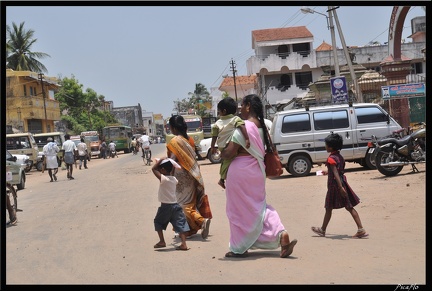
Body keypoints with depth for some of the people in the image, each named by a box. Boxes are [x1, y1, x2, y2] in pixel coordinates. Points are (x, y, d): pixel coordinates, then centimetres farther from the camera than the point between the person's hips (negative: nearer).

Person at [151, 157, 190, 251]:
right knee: (180, 224, 2)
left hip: (165, 206, -6)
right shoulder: (174, 179, 5)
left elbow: (153, 169, -15)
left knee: (158, 222, 16)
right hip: (175, 205, 6)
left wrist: (160, 160, -8)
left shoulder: (163, 179, -16)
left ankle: (162, 241, 16)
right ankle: (184, 244, -5)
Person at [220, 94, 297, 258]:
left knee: (238, 209, 5)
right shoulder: (263, 126, 8)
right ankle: (281, 234, 1)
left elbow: (230, 152, -21)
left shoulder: (244, 127, -17)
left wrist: (221, 154, 1)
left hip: (240, 171, -8)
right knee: (258, 206, 18)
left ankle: (239, 248, 14)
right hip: (257, 171, 8)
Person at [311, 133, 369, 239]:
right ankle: (361, 230, 0)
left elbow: (336, 173, -26)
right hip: (343, 182, 8)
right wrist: (328, 172, 37)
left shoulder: (331, 159, -16)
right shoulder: (340, 156, 9)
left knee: (328, 208, 7)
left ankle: (322, 230, 22)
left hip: (334, 185, -8)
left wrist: (340, 187, -32)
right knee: (349, 207, 5)